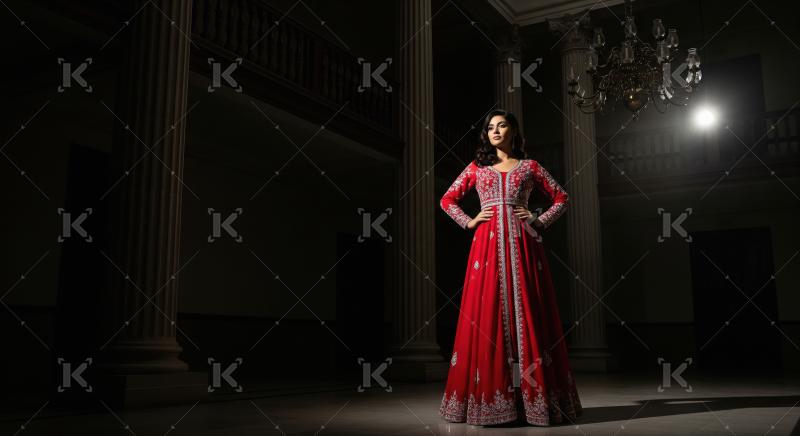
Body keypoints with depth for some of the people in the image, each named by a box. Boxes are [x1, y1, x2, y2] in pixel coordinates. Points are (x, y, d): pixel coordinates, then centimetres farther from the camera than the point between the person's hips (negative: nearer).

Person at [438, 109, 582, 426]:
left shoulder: (529, 167, 13)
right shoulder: (476, 167, 15)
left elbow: (561, 198, 14)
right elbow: (447, 200, 18)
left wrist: (539, 222, 1)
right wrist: (469, 222, 5)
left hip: (522, 245, -1)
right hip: (488, 245, 1)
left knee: (526, 314, -5)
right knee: (487, 315, -5)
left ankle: (532, 397, 0)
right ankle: (488, 397, 0)